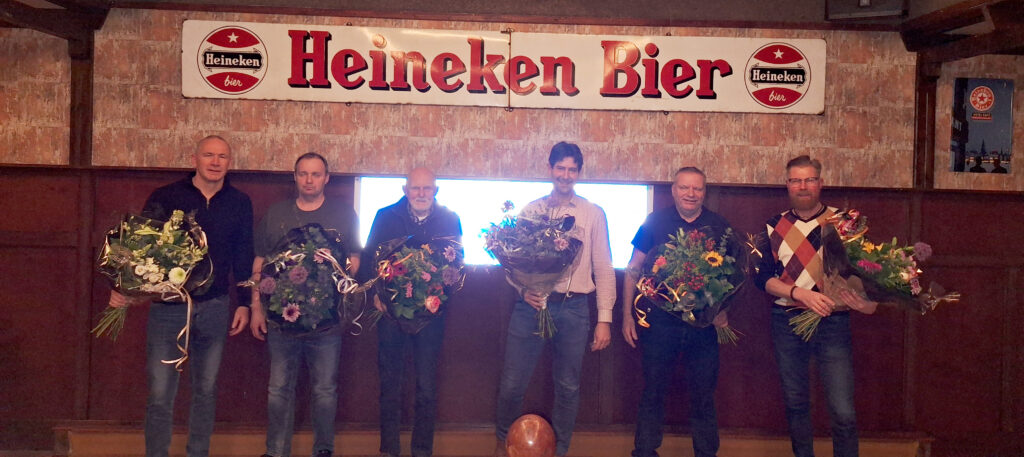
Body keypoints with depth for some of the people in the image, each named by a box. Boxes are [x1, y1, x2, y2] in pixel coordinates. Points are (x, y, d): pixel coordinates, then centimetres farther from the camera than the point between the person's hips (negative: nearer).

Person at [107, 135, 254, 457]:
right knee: (160, 393, 0)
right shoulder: (165, 197, 0)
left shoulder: (240, 203, 6)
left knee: (206, 389, 11)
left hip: (214, 307, 2)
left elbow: (244, 257, 10)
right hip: (167, 305, -2)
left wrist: (244, 303, 8)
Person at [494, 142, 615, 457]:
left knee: (568, 386, 8)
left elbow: (603, 268, 4)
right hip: (530, 304, 0)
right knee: (512, 383, 2)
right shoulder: (530, 210, 9)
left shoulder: (593, 214, 6)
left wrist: (604, 319, -2)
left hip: (573, 307, 0)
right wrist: (522, 289, -9)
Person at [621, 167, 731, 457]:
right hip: (660, 321, -1)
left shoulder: (719, 227, 4)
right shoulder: (655, 222, 1)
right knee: (653, 392, 7)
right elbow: (634, 270, 4)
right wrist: (627, 315, 1)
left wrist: (723, 311, -6)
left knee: (703, 395, 7)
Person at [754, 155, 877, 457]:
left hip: (832, 321, -2)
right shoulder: (774, 227, 6)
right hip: (786, 320, 2)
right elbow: (762, 277, -1)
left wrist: (867, 301, -18)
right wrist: (800, 293, -17)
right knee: (795, 403, 12)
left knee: (843, 412, -8)